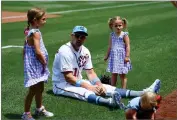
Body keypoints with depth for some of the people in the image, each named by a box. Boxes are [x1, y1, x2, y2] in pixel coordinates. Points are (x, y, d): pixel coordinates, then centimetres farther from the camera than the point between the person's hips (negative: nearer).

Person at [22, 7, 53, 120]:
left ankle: (39, 109, 38)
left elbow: (25, 50, 14)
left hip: (37, 67, 10)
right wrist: (44, 63, -12)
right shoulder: (36, 33, -20)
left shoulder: (29, 32, 8)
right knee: (33, 90, 0)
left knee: (40, 89, 22)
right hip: (35, 67, -10)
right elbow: (38, 52, -27)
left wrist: (26, 63, 19)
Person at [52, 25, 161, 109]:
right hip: (62, 85, -7)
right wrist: (89, 87, -23)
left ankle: (144, 93, -23)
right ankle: (111, 102, -66)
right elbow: (68, 78, -23)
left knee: (103, 87, -10)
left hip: (78, 82, 7)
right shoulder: (65, 51, -20)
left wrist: (99, 84, -14)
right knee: (84, 92, -35)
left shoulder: (85, 51, 4)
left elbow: (90, 72, 6)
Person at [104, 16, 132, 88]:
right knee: (113, 74, 10)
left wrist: (127, 56, -16)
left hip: (122, 57, -4)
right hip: (113, 57, 4)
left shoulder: (124, 35, -7)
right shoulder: (112, 35, 6)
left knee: (122, 75, 3)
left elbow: (127, 46, -9)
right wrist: (107, 55, 17)